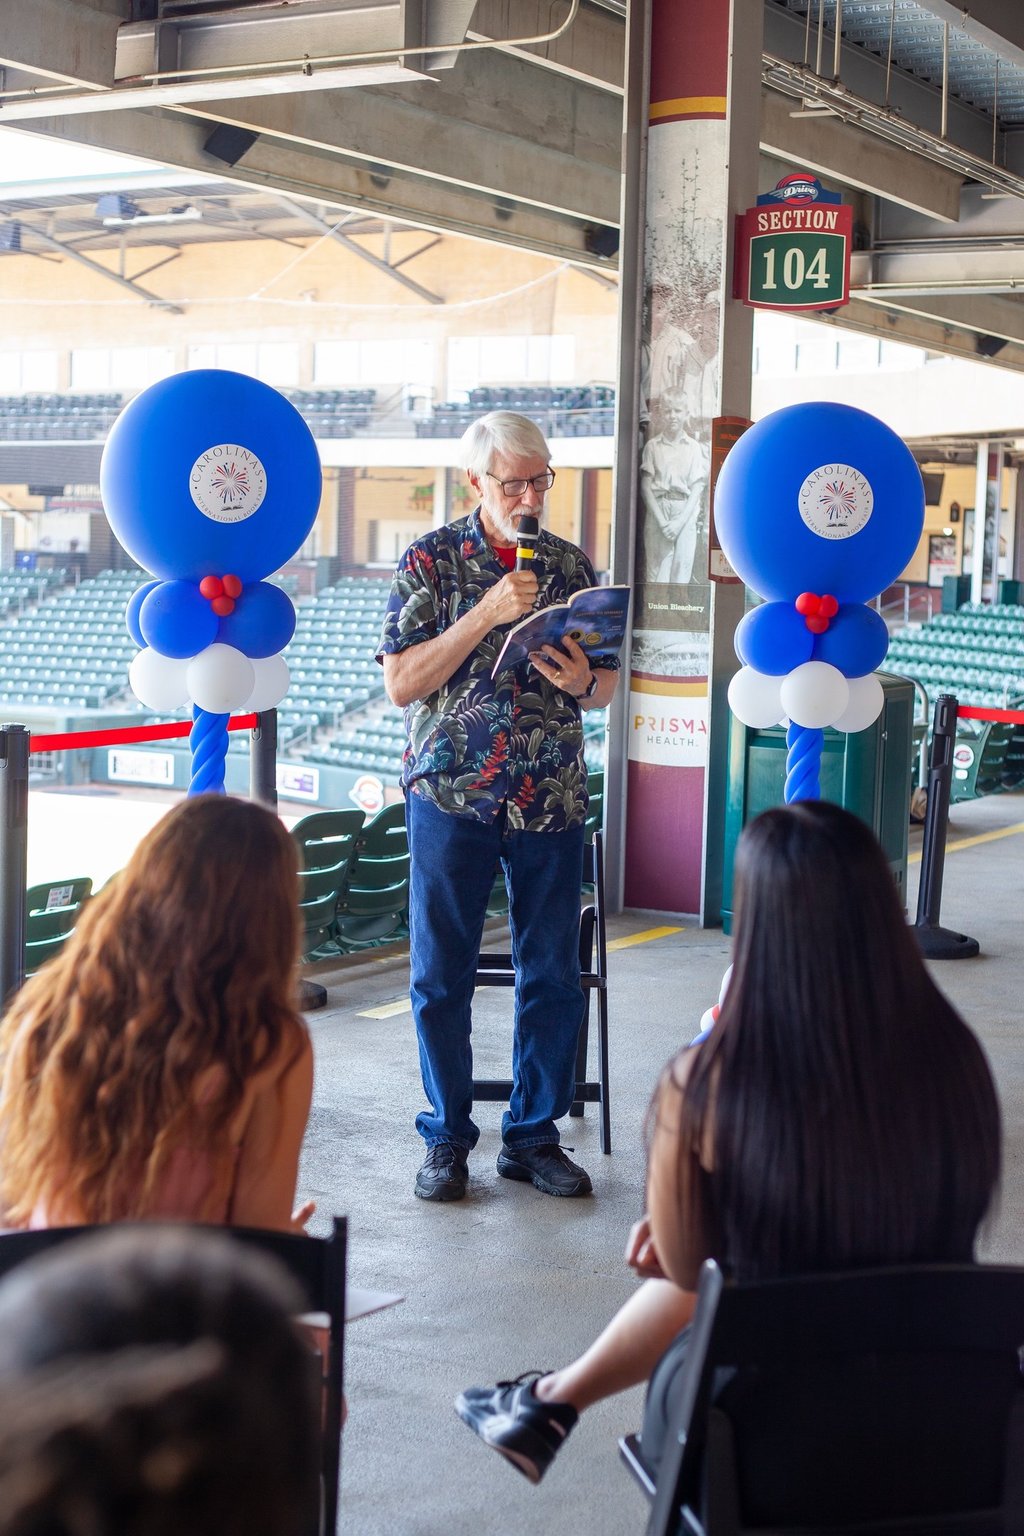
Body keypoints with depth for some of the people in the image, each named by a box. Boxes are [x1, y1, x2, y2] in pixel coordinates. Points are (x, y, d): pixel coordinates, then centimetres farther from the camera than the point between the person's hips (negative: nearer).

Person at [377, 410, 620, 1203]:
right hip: (452, 796, -2)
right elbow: (401, 683, -9)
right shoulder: (430, 561, -1)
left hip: (552, 802, 2)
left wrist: (583, 680, -11)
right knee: (441, 975, 4)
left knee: (553, 975, 6)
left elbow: (606, 688, 13)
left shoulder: (571, 565, 7)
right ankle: (448, 1138, 18)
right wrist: (487, 613, -17)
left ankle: (534, 1136, 19)